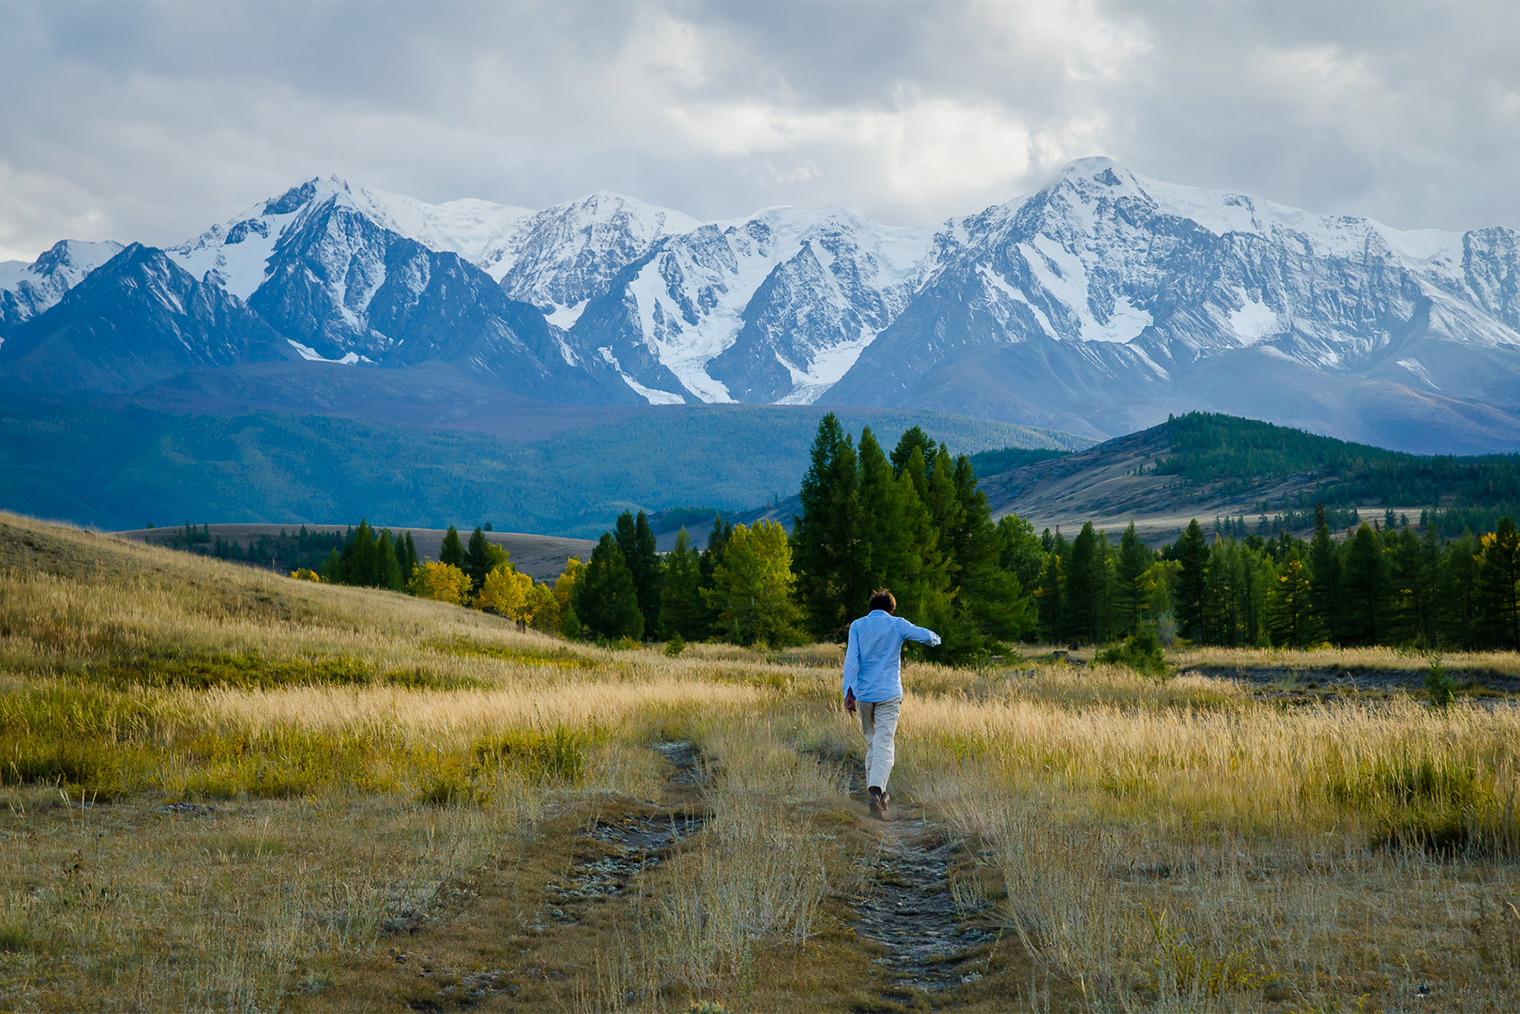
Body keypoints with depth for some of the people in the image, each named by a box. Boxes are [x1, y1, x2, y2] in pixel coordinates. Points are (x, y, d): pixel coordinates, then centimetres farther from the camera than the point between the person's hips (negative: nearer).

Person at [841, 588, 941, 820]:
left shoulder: (857, 626, 3)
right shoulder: (898, 625, 1)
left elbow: (851, 659, -8)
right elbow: (926, 636, 13)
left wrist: (848, 691, -13)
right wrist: (935, 638, 38)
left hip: (862, 694, 2)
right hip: (889, 694, -2)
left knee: (872, 742, 18)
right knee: (883, 745, -8)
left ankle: (877, 792, 24)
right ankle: (876, 792, -26)